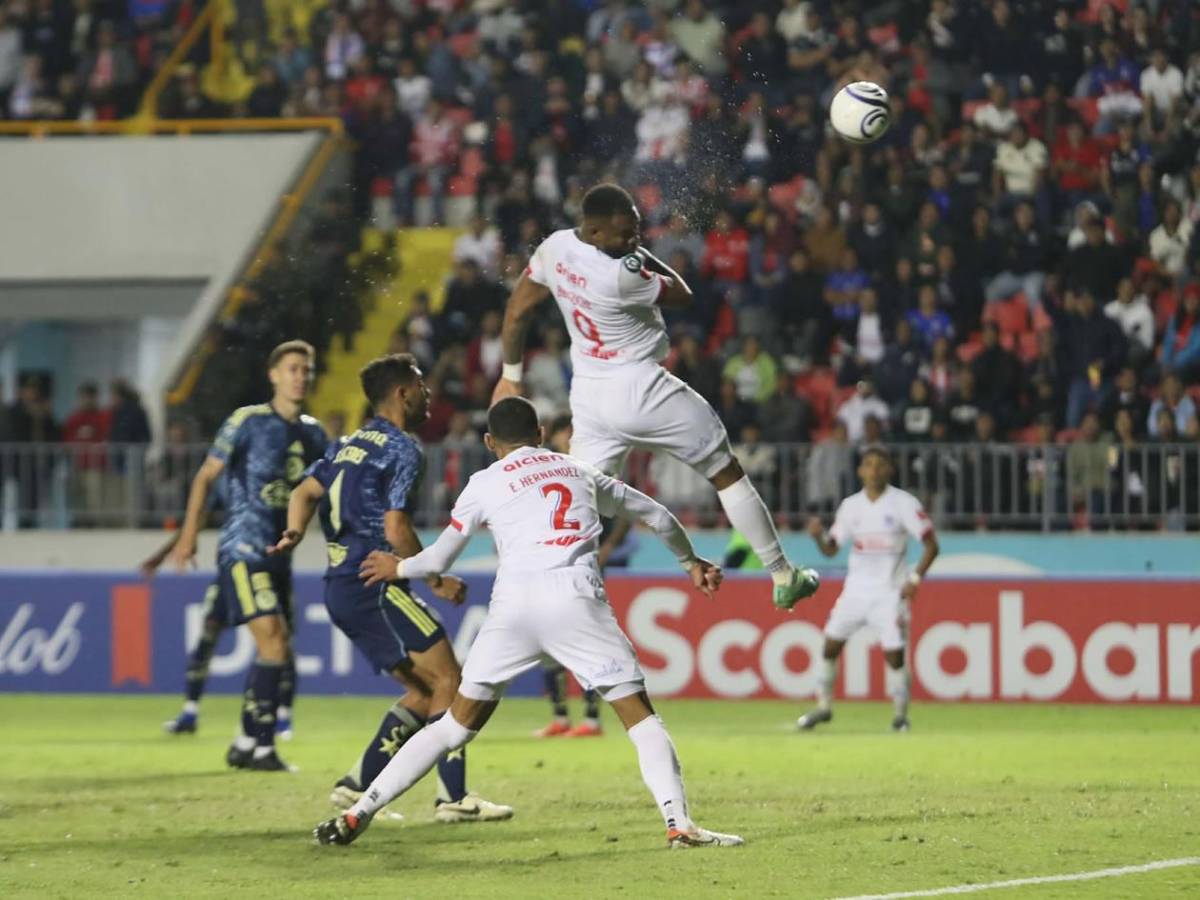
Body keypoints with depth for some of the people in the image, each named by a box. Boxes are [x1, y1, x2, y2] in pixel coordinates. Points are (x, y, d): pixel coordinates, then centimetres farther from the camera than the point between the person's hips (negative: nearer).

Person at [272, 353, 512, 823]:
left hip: (341, 589, 9)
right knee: (449, 679, -7)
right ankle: (453, 797, -12)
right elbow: (396, 528, -18)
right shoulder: (403, 450, -9)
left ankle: (357, 785, 9)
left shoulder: (349, 445, 19)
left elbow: (305, 491, 13)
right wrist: (437, 580, -10)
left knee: (425, 691, 13)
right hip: (375, 585, -9)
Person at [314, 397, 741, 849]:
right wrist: (690, 561, 53)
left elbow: (437, 561, 23)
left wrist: (397, 568, 44)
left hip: (513, 606, 0)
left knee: (458, 723, 11)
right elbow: (657, 515, 35)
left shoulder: (485, 484, 18)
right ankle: (679, 823, -12)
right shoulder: (581, 472, 25)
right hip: (577, 599, 0)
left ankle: (360, 812, 9)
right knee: (640, 715, 5)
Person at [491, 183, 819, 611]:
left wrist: (511, 375, 23)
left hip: (588, 395, 6)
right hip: (641, 389, -6)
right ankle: (782, 577, 18)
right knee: (727, 474, 11)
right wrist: (642, 255, 2)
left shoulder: (554, 248, -4)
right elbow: (682, 294, -9)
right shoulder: (621, 276, -27)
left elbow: (517, 312, 10)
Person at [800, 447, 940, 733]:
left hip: (890, 591, -4)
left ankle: (900, 714, 7)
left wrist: (915, 579, -16)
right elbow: (831, 549, 10)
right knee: (831, 644, -1)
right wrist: (819, 535, -12)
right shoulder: (850, 506, 6)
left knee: (894, 653, -9)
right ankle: (824, 706, 13)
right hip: (856, 589, 4)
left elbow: (931, 545, -5)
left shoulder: (904, 503, -6)